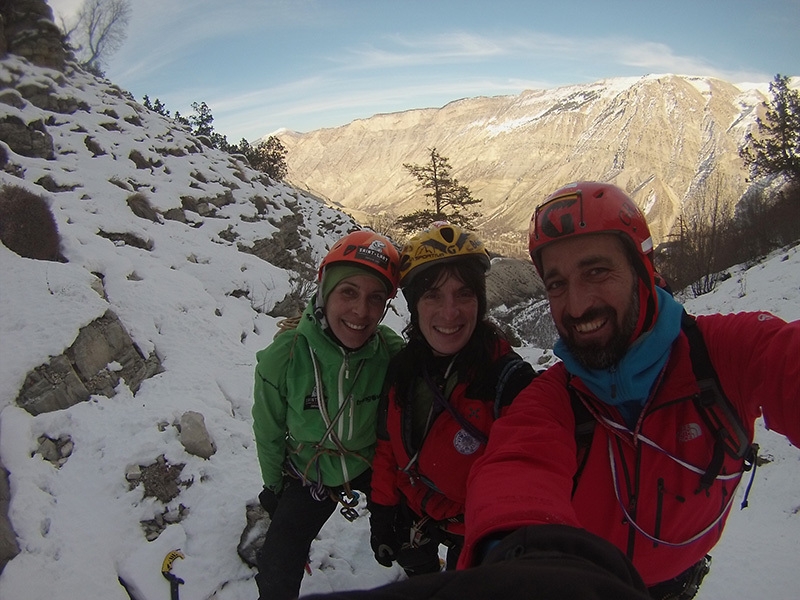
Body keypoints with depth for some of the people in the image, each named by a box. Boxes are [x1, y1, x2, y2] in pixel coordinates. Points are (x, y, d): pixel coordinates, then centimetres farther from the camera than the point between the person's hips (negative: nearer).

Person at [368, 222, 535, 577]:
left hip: (475, 534, -5)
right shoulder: (403, 367, -13)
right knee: (417, 569, 32)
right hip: (412, 514, 6)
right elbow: (388, 447, -2)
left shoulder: (509, 379, -31)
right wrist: (381, 515, 1)